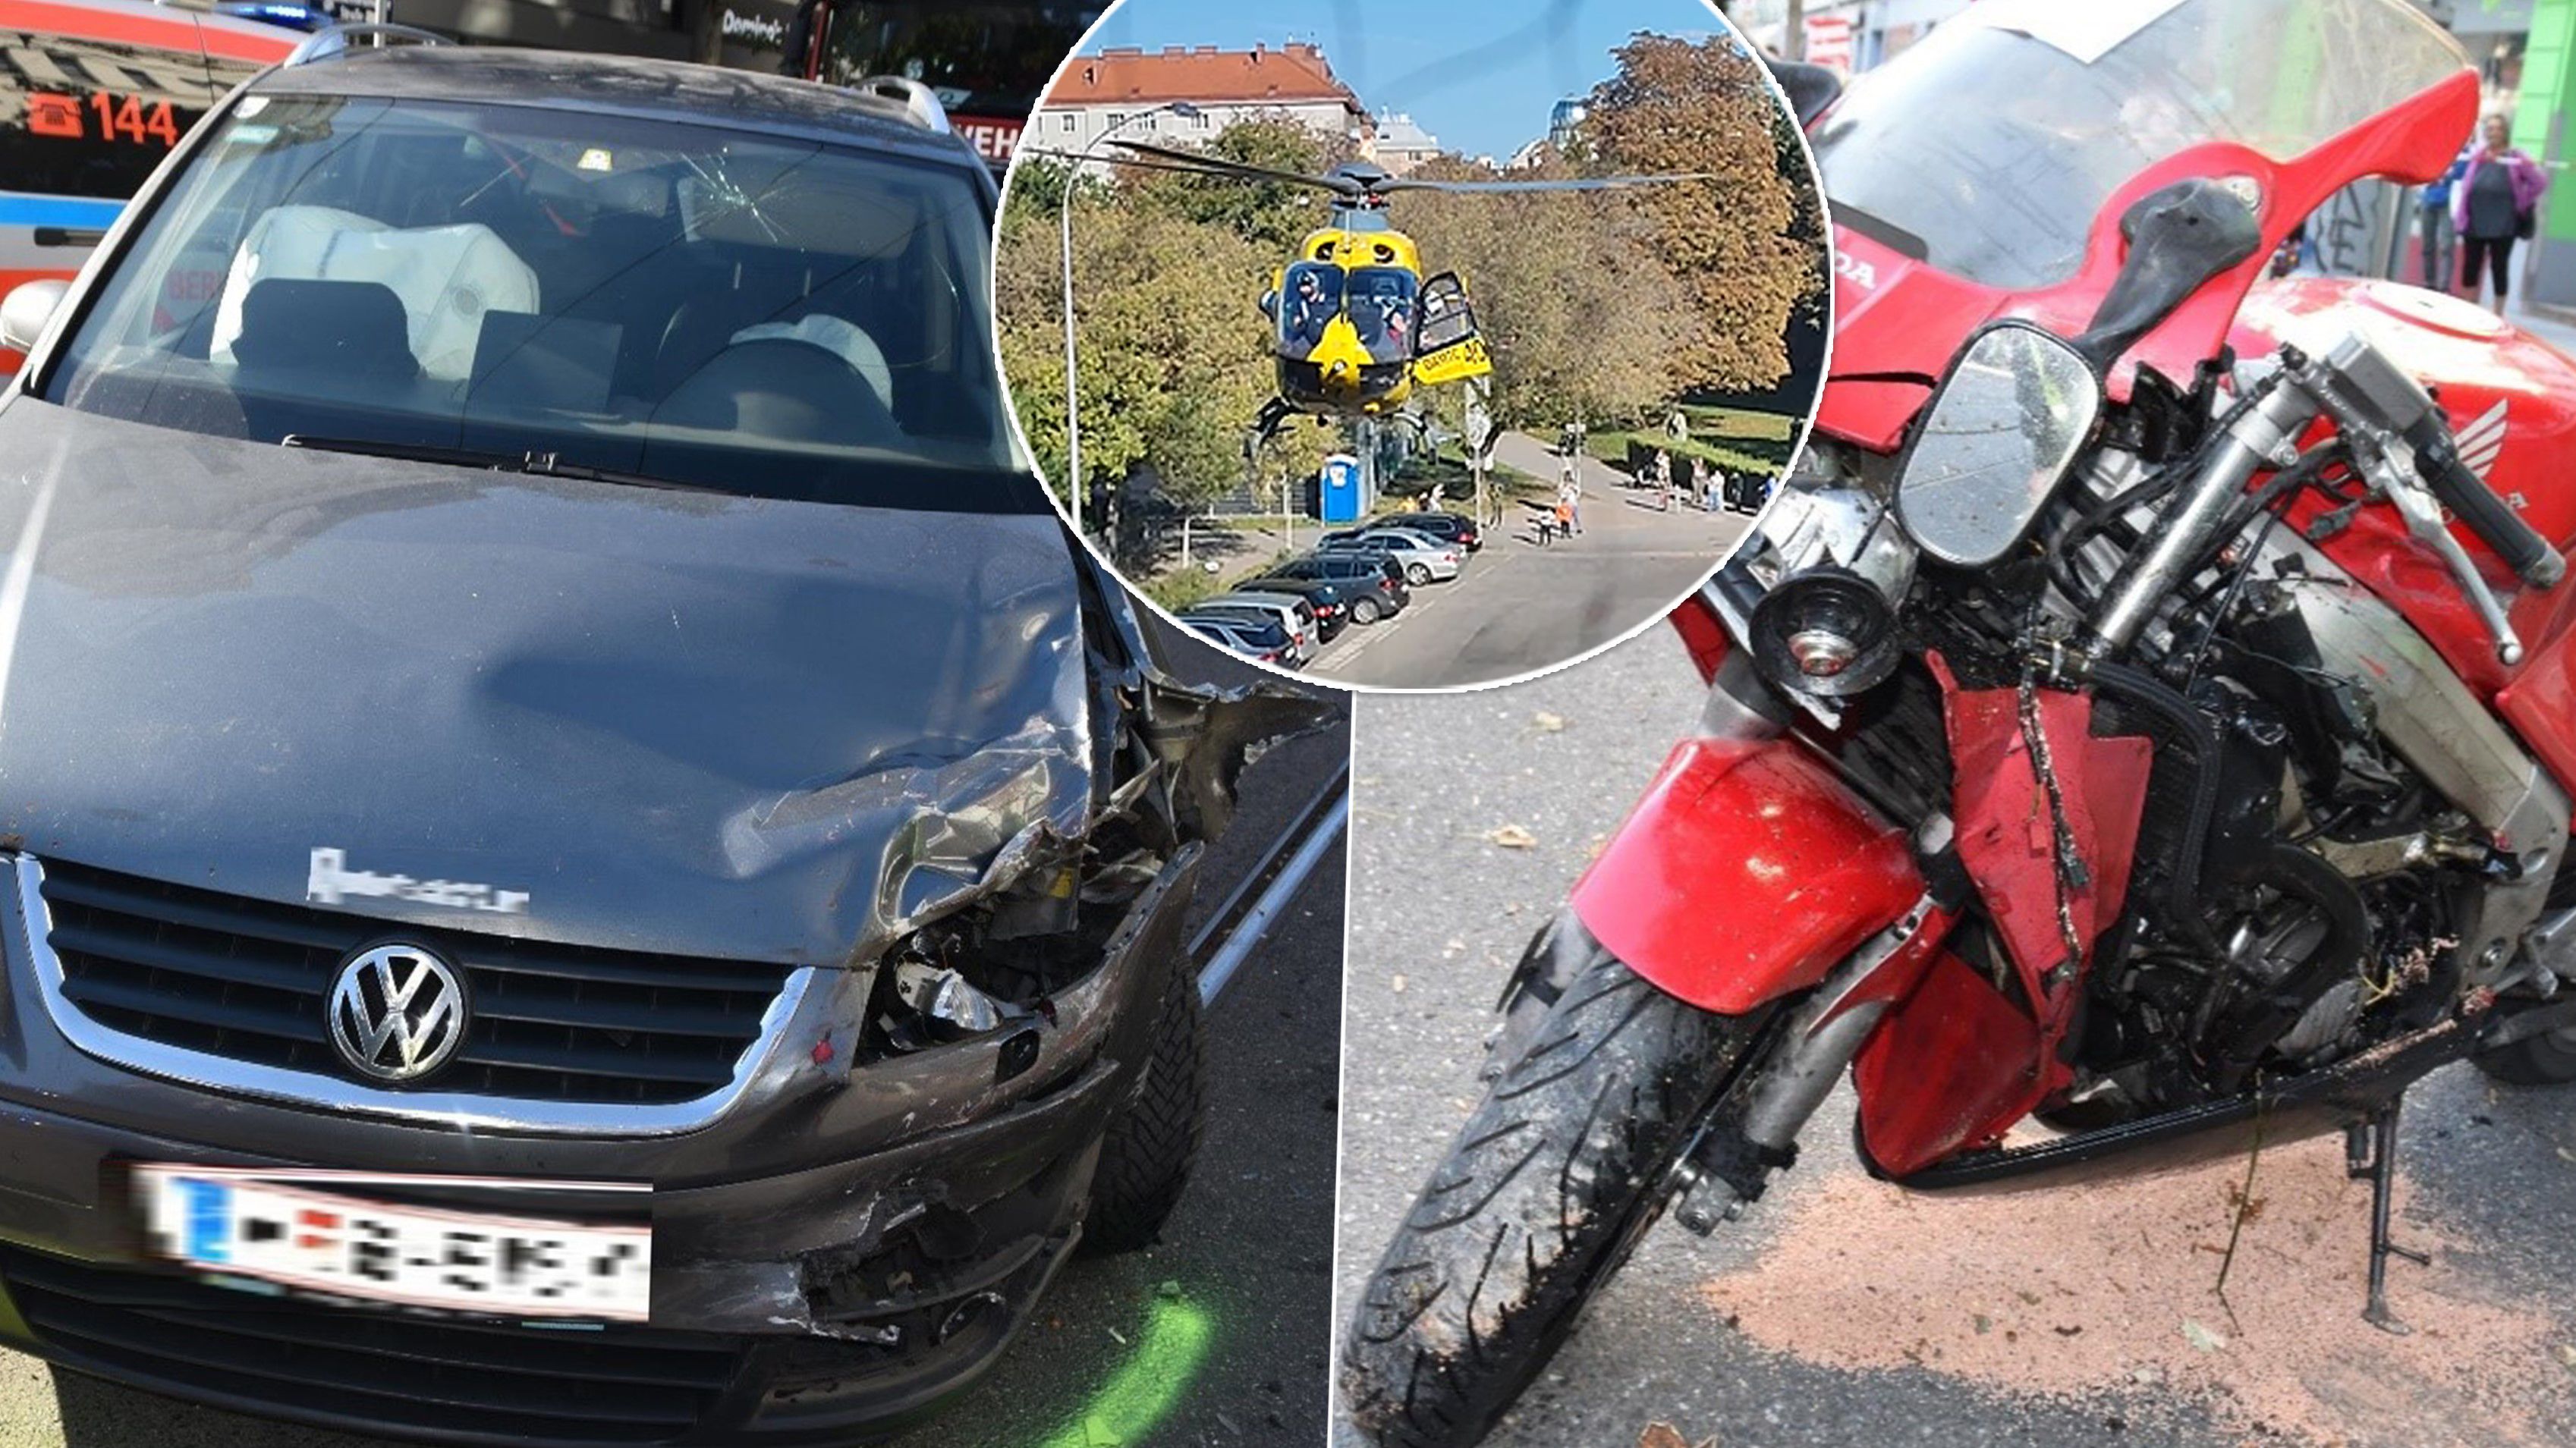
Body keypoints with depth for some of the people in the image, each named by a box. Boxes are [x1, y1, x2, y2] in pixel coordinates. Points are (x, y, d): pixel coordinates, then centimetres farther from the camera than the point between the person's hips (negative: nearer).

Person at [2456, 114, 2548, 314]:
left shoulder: (2516, 158, -2)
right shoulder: (2477, 156, 11)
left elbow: (2541, 181, 0)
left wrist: (2522, 203, 1)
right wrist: (2460, 216, 4)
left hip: (2502, 225, -4)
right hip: (2474, 223, 4)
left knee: (2499, 268, 1)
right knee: (2470, 267, 6)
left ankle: (2498, 315, 8)